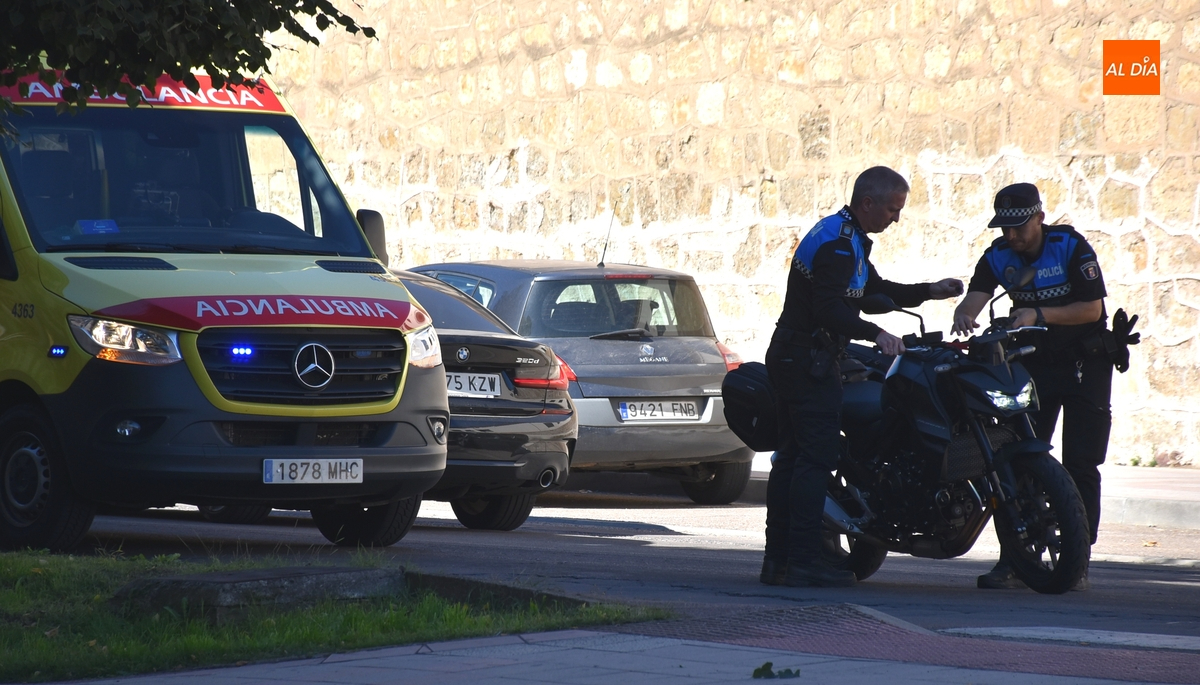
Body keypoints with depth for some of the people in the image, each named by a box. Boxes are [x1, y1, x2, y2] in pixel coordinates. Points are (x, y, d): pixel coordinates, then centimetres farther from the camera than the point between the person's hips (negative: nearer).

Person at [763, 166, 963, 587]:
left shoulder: (847, 237, 17)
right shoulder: (837, 243, -17)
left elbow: (873, 291, 25)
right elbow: (829, 308, -27)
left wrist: (928, 292, 17)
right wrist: (874, 334, -36)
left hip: (792, 358, 11)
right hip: (807, 359, -11)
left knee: (792, 457, 10)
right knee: (816, 457, -12)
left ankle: (777, 560, 11)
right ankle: (803, 561, -16)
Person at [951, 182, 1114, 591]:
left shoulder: (1070, 246, -14)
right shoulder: (998, 256, -3)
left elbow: (1092, 308, -17)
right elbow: (976, 296, -17)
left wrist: (1038, 315, -28)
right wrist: (964, 315, -42)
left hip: (1084, 362, -3)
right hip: (1034, 363, 4)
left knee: (1081, 465, -6)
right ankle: (1013, 561, -3)